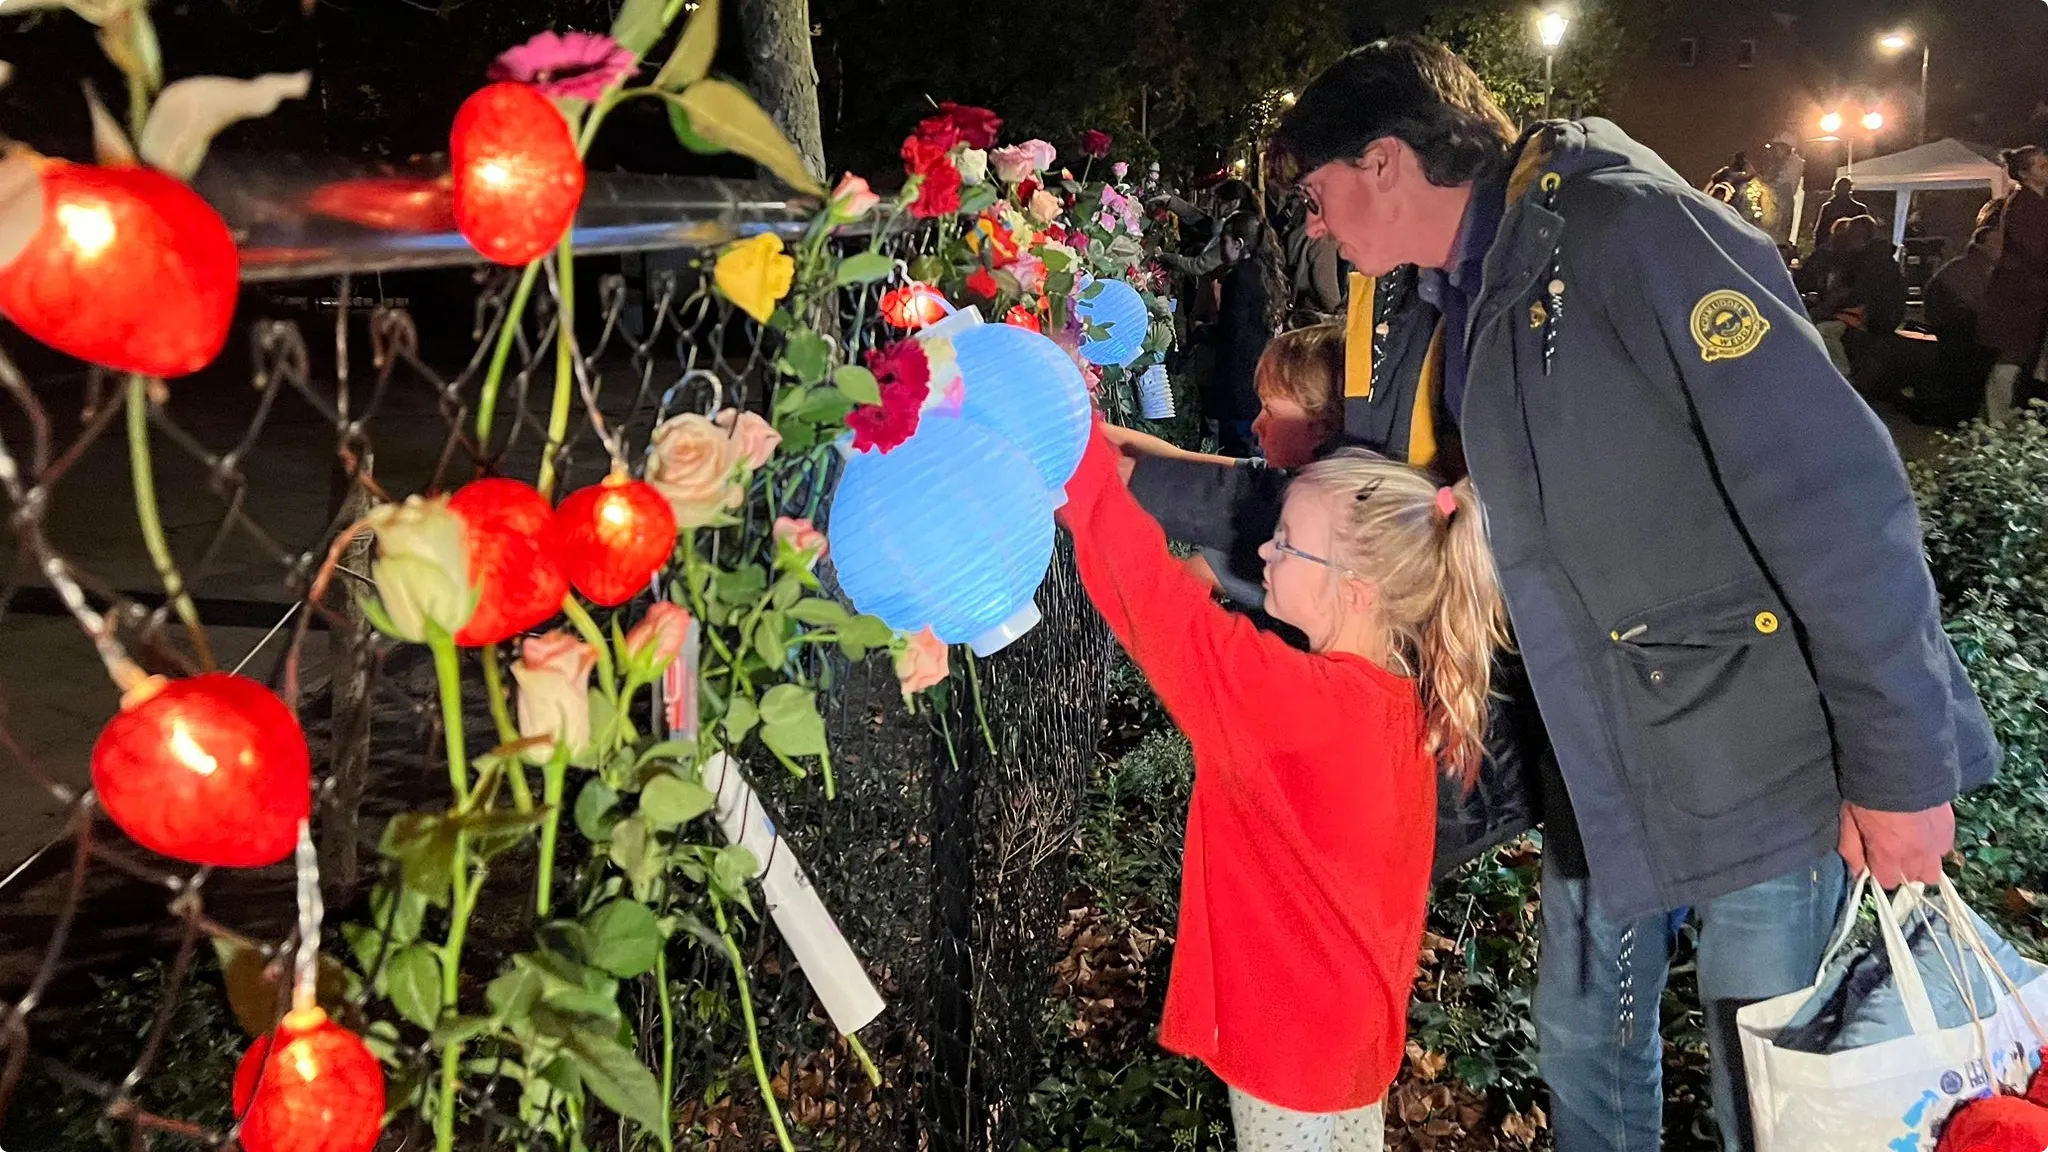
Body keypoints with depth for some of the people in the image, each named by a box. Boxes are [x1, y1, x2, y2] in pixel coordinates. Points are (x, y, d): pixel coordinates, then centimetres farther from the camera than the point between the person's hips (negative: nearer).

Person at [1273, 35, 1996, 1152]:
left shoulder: (1620, 224, -18)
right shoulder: (1461, 301, 9)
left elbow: (1830, 483, -22)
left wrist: (1898, 764, -20)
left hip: (1765, 762, -7)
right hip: (1602, 772, 8)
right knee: (1583, 1047, 20)